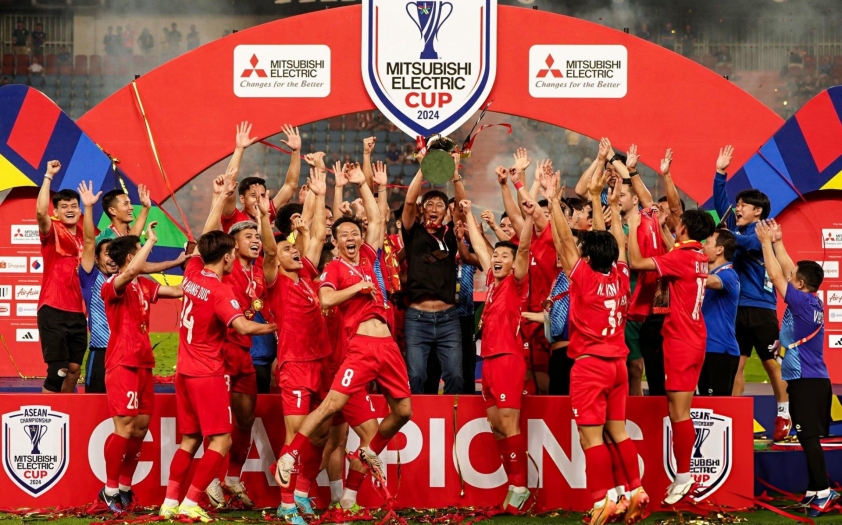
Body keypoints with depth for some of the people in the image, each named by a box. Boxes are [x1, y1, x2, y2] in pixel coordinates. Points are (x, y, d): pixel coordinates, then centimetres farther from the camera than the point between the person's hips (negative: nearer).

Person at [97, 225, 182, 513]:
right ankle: (110, 489, -2)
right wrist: (151, 240, -23)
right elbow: (132, 271, -33)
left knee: (141, 427, 8)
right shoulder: (113, 286, -11)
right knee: (125, 427, -12)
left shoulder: (144, 286, 14)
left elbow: (178, 291, 20)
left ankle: (124, 487, 18)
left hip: (143, 364, 8)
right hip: (122, 364, -8)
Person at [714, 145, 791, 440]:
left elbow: (747, 242, -28)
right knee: (735, 363, 4)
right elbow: (720, 202, 8)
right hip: (737, 307, 6)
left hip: (760, 309, -6)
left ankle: (784, 415, 12)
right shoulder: (736, 227, 10)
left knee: (770, 363, 2)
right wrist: (720, 173, -1)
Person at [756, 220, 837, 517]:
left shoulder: (802, 302, -13)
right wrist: (777, 242, 19)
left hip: (806, 381, -9)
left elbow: (776, 275, -10)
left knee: (808, 437, -10)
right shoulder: (813, 302, 9)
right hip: (813, 379, 9)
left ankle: (823, 492, -13)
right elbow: (787, 271, 18)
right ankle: (815, 491, 13)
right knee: (809, 437, 11)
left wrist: (766, 241, -3)